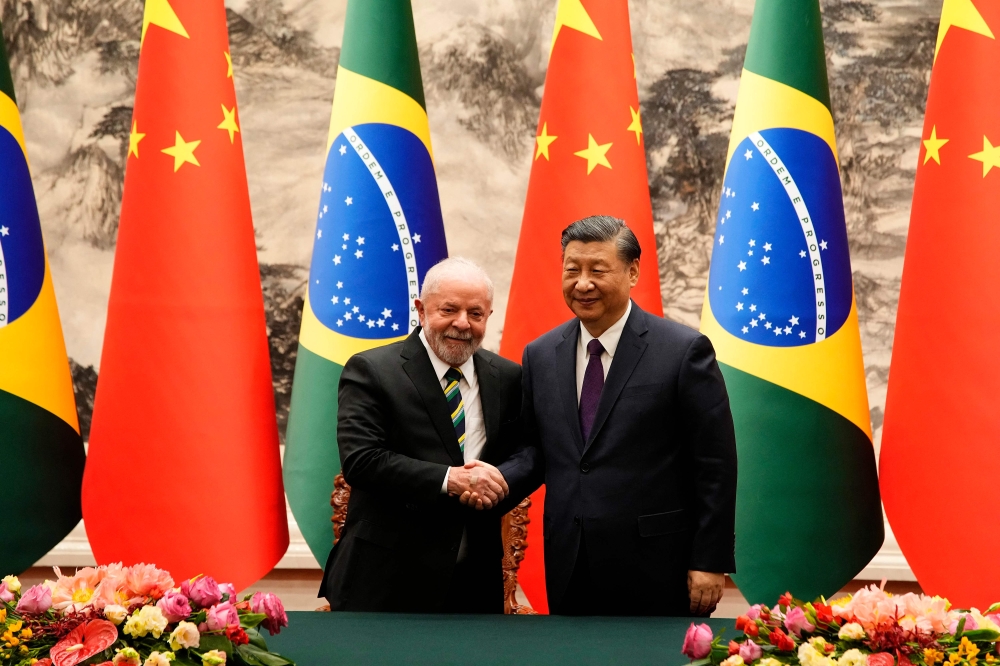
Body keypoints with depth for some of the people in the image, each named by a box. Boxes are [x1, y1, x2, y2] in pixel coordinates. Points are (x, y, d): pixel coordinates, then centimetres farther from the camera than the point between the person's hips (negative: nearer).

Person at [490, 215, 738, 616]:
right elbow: (535, 449, 14)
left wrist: (711, 562, -8)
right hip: (569, 572, 4)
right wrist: (498, 481, -7)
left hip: (656, 572, -4)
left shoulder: (684, 351, -6)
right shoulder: (539, 356, 10)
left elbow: (715, 466, -6)